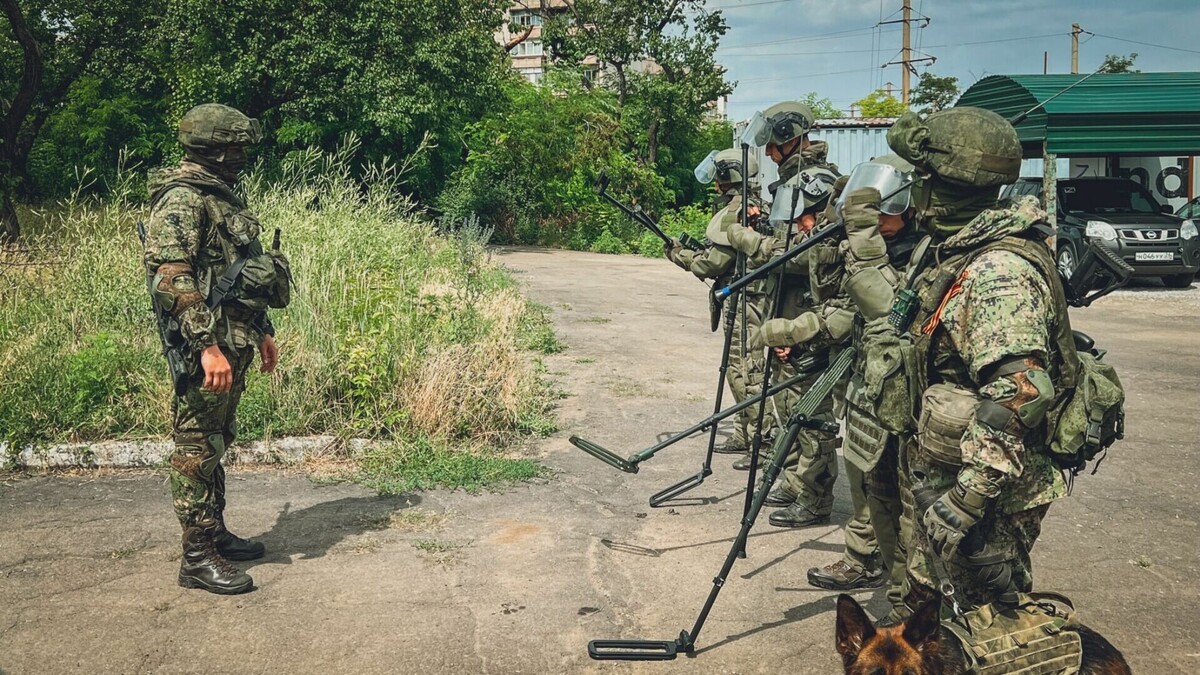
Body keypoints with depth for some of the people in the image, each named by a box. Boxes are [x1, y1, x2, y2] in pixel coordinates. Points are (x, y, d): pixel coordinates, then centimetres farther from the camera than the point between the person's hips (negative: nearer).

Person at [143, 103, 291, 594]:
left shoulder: (221, 196, 16)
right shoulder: (182, 200, -14)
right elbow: (172, 280, -23)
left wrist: (262, 331, 24)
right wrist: (208, 346, -27)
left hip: (235, 343, 10)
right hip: (208, 346, -10)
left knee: (216, 443, 17)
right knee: (197, 448, -3)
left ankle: (215, 534, 29)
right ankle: (197, 558, 3)